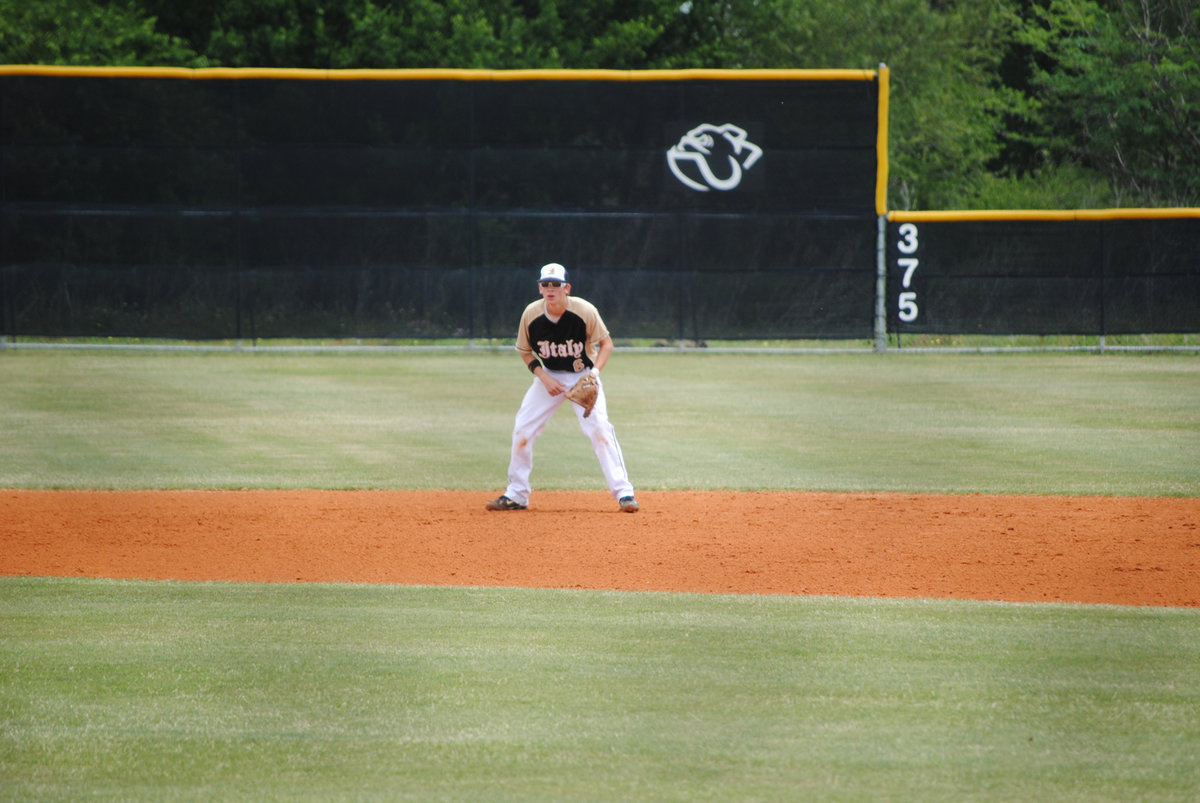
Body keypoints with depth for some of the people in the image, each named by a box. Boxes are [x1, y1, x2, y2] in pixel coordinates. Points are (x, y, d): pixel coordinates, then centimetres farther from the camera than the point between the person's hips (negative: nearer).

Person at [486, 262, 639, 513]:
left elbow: (606, 343, -9)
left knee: (599, 427, -20)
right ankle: (516, 495, 12)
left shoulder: (585, 311, -22)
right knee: (522, 430, -3)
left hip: (584, 376, -3)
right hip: (549, 376, 3)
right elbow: (525, 351, 1)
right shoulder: (531, 314, -15)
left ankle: (623, 493, -15)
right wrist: (543, 377, -14)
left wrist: (594, 372, -25)